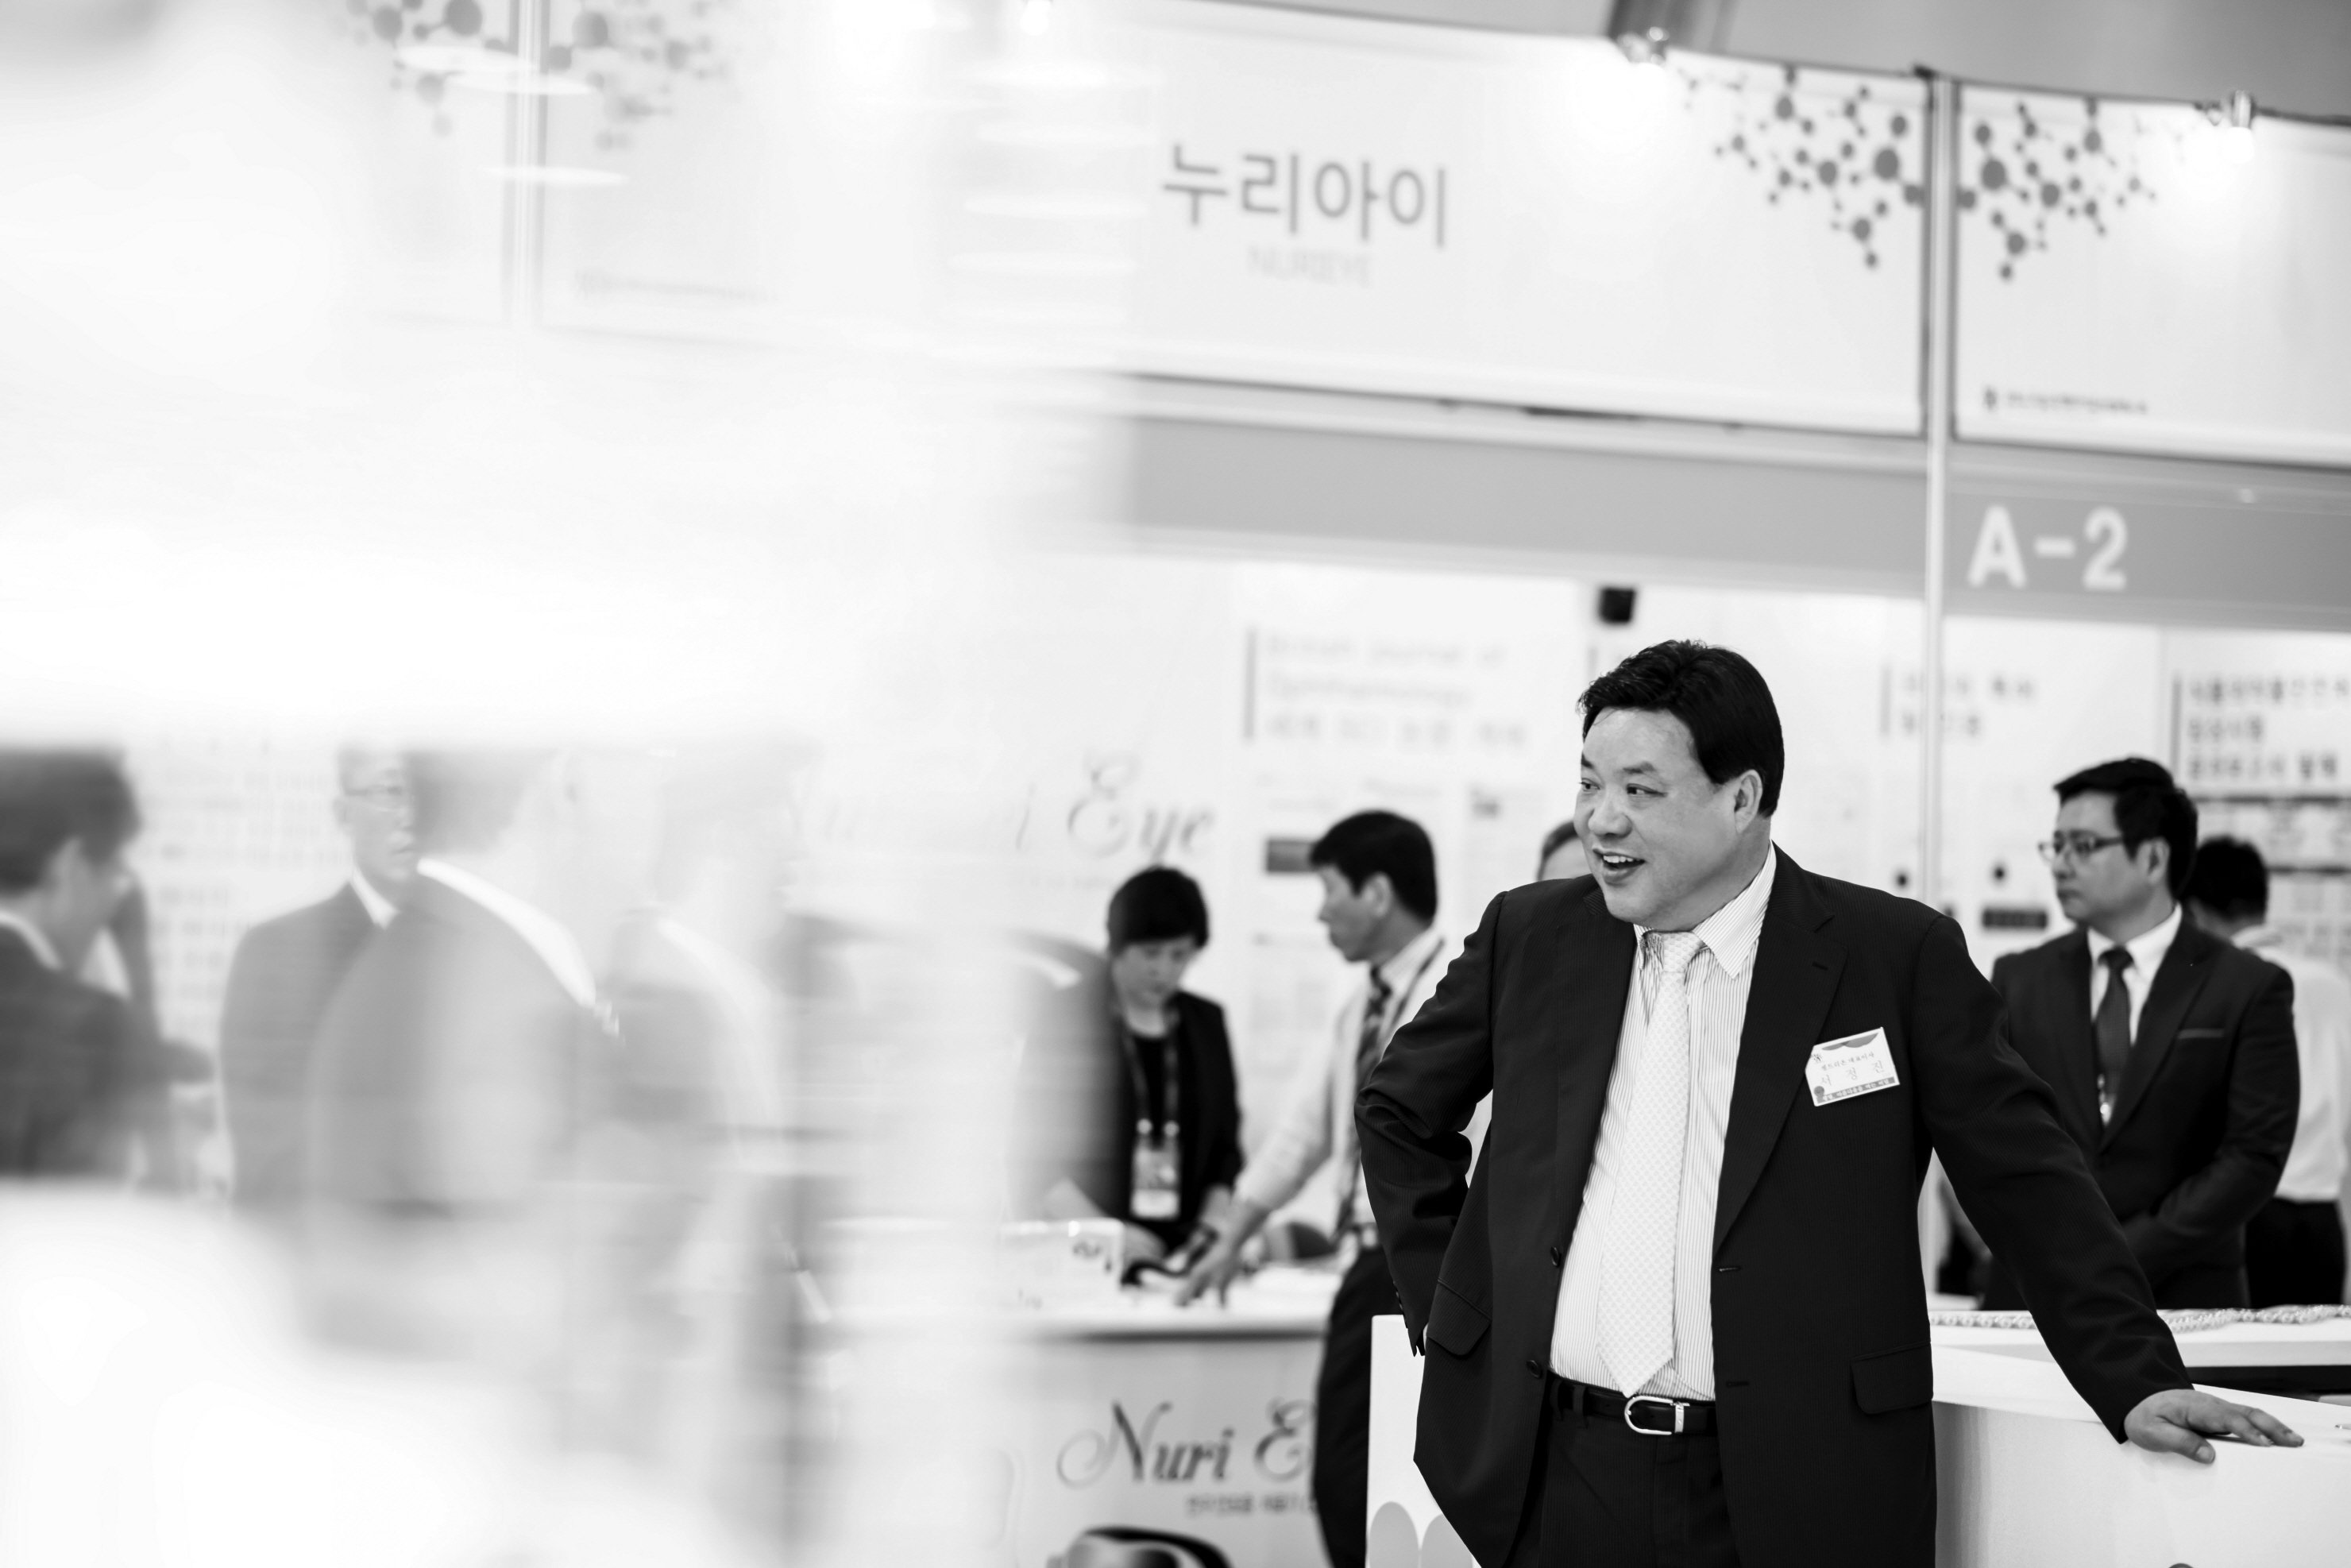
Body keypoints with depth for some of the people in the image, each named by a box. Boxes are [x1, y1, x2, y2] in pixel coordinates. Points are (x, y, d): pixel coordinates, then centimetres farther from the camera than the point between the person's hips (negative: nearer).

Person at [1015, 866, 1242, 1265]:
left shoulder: (1206, 1023, 14)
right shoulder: (1067, 1021, 2)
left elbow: (1226, 1146, 15)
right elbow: (1036, 1159, -3)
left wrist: (1211, 1228, -1)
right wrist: (1103, 1233, -15)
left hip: (1181, 1250, 4)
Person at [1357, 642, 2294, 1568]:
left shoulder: (1896, 956, -2)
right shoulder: (1531, 935, 7)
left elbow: (2028, 1183, 2)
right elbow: (1400, 1110, 22)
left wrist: (2137, 1381, -1)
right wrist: (1442, 1302, 14)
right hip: (1554, 1473, 3)